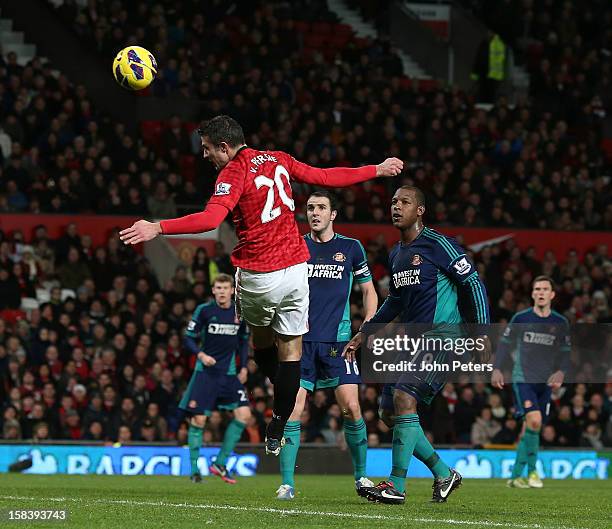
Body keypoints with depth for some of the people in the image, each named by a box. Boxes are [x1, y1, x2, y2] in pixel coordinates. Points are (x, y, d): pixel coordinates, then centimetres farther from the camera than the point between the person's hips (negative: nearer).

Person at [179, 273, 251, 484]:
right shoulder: (204, 310, -5)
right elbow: (189, 339, -3)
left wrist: (243, 367, 9)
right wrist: (201, 355, -20)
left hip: (229, 373, 3)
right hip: (205, 372, -3)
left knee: (244, 414, -11)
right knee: (198, 419, -7)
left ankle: (220, 463, 0)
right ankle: (195, 470, 7)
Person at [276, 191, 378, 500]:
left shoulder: (351, 248, 7)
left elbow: (368, 290, 15)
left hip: (338, 339, 0)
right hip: (301, 339, 0)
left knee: (351, 408, -10)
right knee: (292, 410, -9)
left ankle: (361, 476, 8)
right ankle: (287, 483, -2)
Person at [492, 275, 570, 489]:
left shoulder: (560, 323, 7)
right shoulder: (520, 318, 1)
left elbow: (565, 351, 10)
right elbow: (505, 343, 6)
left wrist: (560, 372, -8)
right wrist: (497, 369, -4)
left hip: (545, 383, 3)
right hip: (522, 378, -3)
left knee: (529, 429, 6)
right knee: (534, 420, -23)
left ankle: (516, 475, 17)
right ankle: (532, 471, -14)